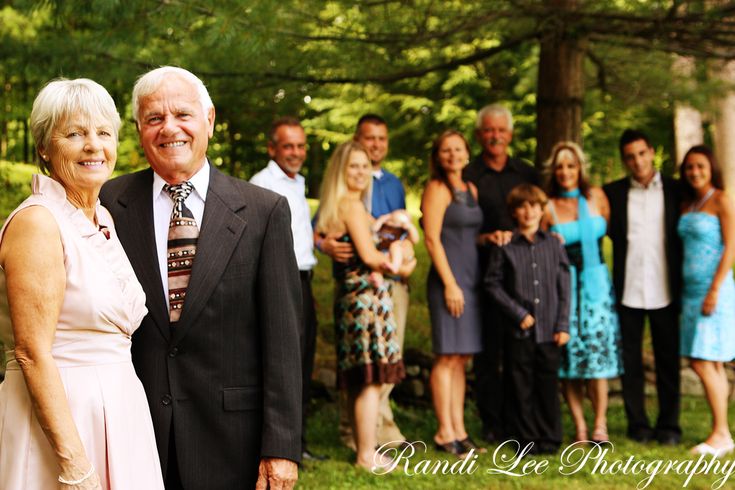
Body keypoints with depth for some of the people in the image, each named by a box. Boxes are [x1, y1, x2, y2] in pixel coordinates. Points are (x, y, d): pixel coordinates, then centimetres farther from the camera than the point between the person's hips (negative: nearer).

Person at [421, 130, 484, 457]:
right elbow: (432, 238, -12)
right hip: (449, 279, -8)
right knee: (447, 356, -7)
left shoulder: (470, 190, 17)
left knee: (462, 358, 9)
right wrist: (450, 283, -17)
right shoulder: (437, 189, -6)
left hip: (471, 279, 8)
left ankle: (458, 430, 13)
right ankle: (445, 433, -2)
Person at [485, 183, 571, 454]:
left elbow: (564, 287, 6)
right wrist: (518, 313, -6)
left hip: (549, 329, 1)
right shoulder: (505, 247, 0)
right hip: (520, 330, -1)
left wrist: (563, 325, 0)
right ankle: (528, 439, 14)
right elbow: (493, 283, 0)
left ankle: (550, 438, 16)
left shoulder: (554, 245, 6)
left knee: (549, 384, 5)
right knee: (523, 386, 4)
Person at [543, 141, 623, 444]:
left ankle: (600, 424, 1)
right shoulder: (548, 206, -1)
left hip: (596, 282, 1)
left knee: (597, 348, -5)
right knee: (570, 353, -2)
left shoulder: (596, 196, 4)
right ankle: (579, 426, 6)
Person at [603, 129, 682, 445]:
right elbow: (608, 231, 13)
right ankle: (638, 424, 13)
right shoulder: (613, 193, 5)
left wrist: (684, 284, 2)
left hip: (664, 290, 0)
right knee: (630, 360, 5)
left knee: (668, 360, 5)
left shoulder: (675, 191, 4)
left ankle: (669, 425, 13)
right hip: (628, 289, 1)